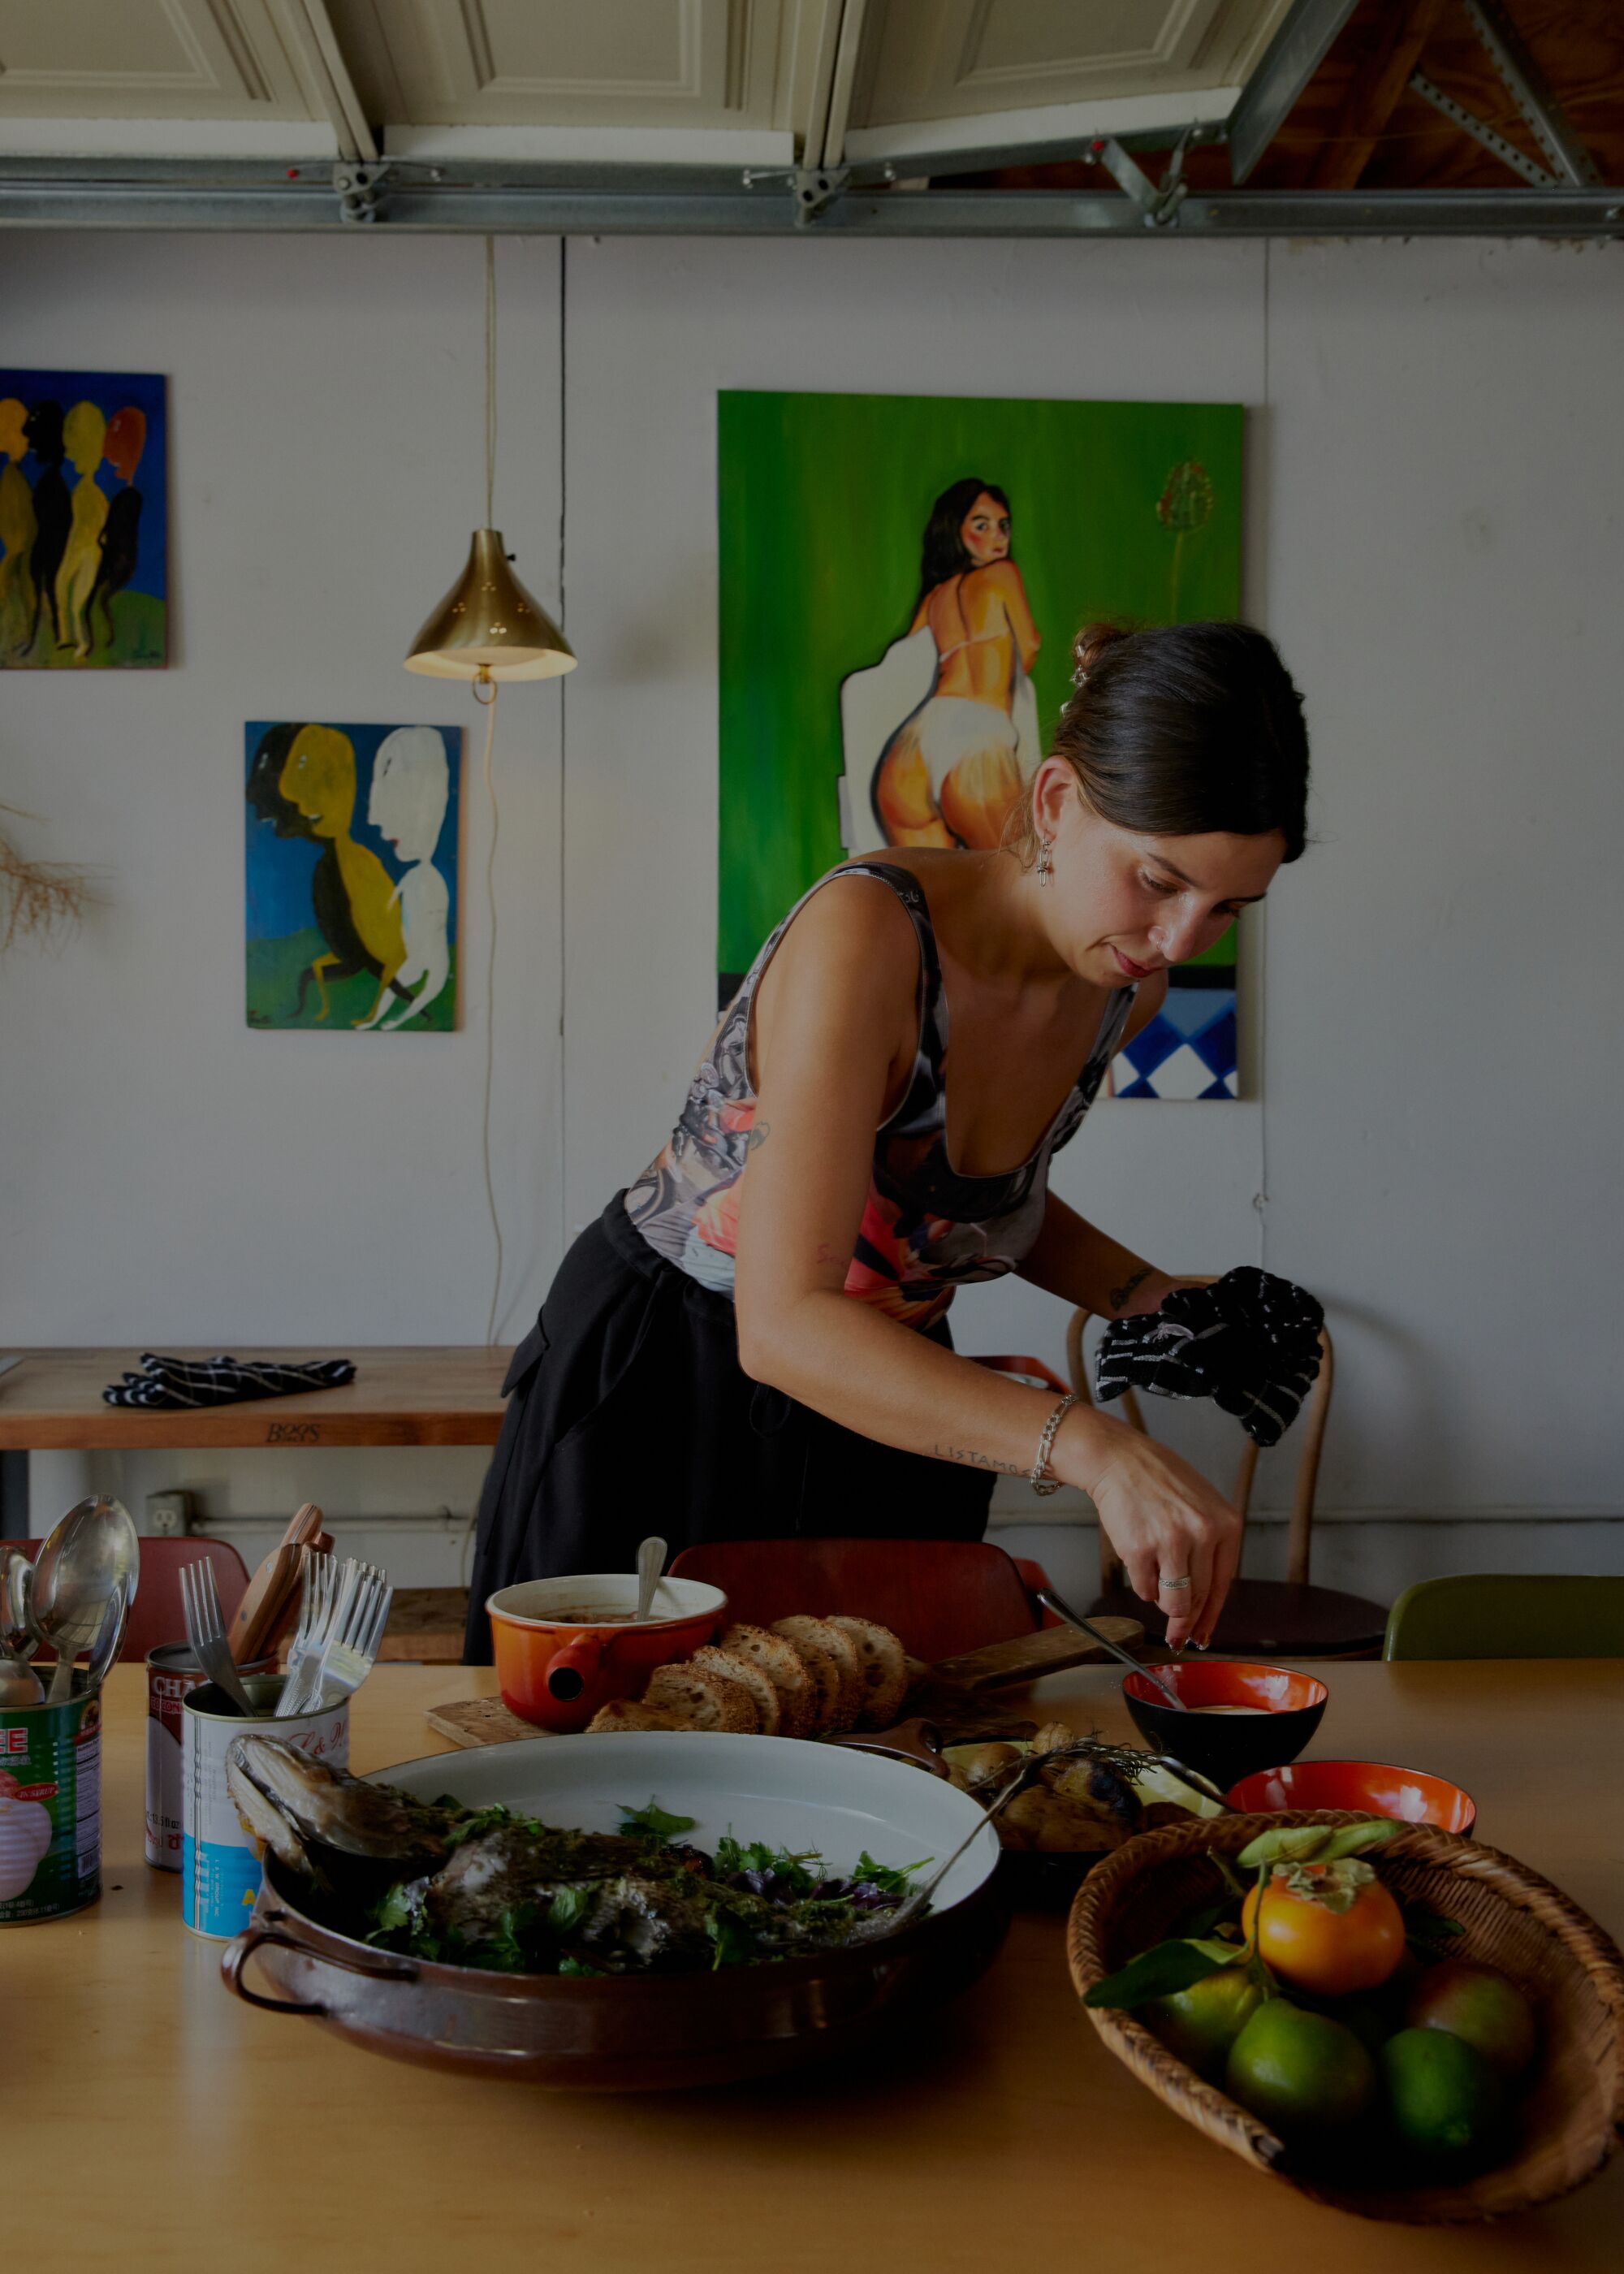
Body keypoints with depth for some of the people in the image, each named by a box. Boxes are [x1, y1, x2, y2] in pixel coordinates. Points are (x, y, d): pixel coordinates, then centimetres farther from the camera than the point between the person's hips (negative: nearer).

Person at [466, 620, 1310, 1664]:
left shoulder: (1124, 986, -8)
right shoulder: (866, 931, -30)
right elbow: (784, 1326, -38)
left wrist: (1155, 1300, -6)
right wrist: (1091, 1445, -47)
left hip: (889, 1406, 6)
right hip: (664, 1382, -6)